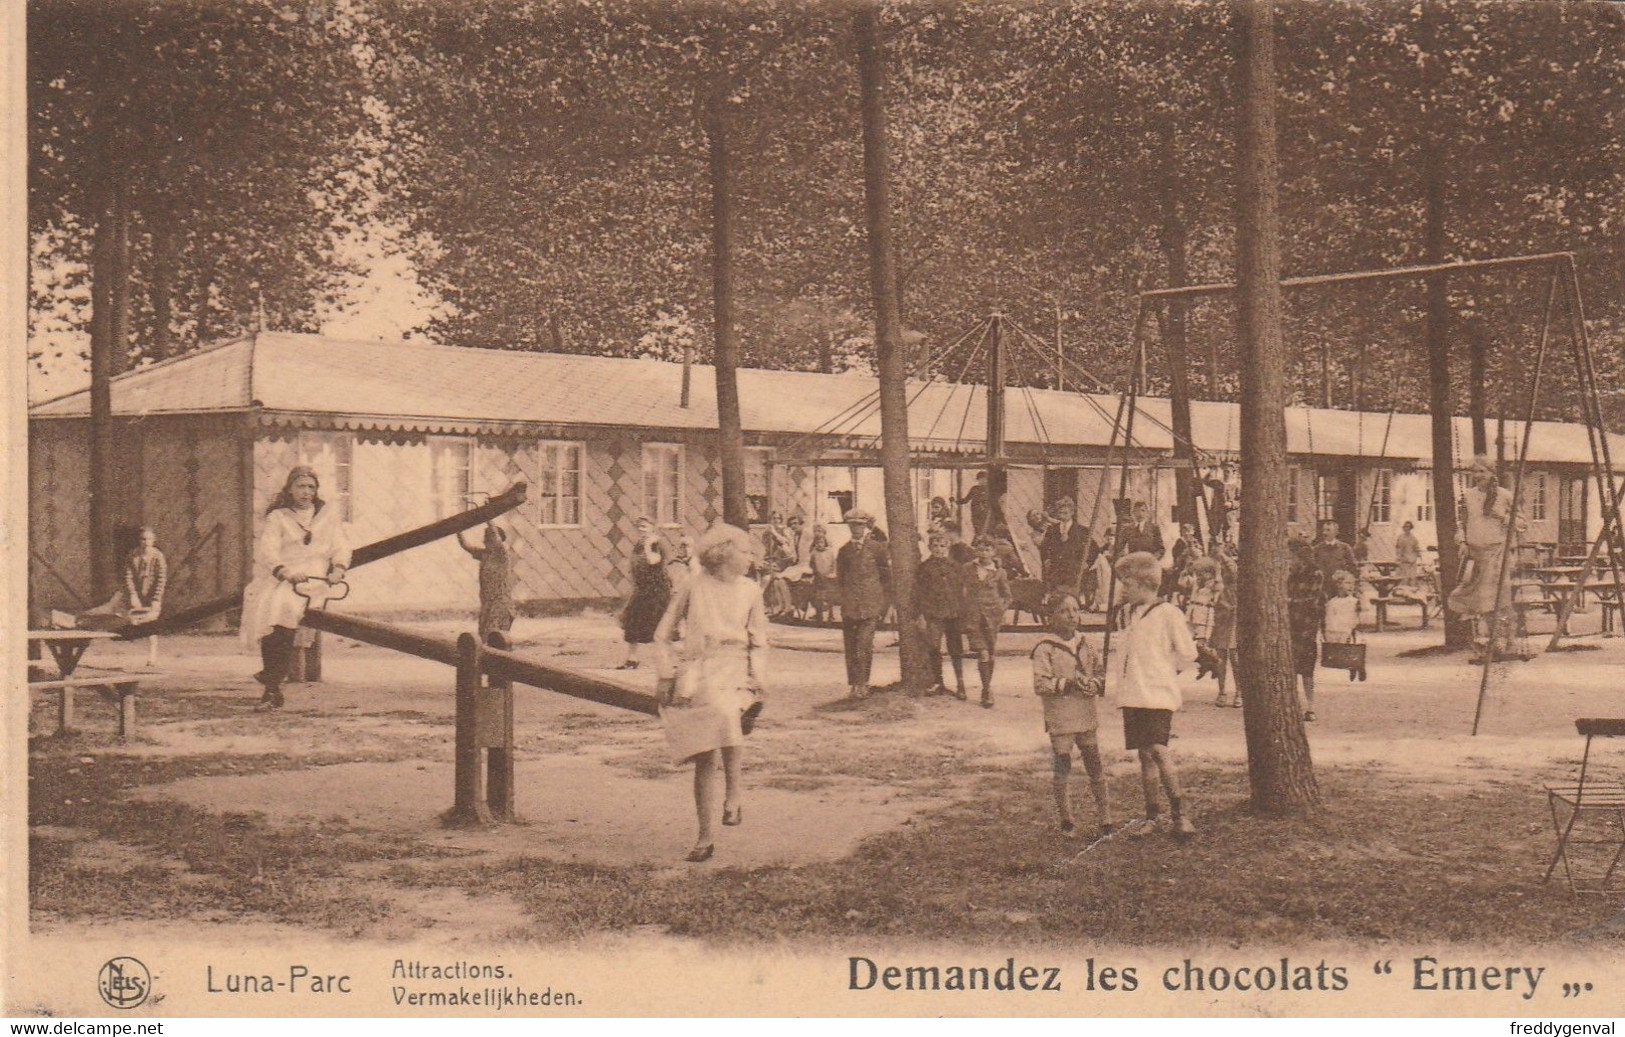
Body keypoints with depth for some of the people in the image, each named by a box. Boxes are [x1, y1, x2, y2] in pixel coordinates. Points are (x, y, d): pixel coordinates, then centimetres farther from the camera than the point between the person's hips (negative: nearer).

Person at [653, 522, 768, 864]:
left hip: (733, 672, 0)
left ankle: (733, 795, -12)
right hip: (696, 676, 0)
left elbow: (759, 644, 13)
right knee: (704, 758, -2)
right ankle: (705, 838, 8)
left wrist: (758, 685, 2)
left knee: (726, 717, -33)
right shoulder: (694, 587, 3)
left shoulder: (750, 591, 8)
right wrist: (667, 675, 1)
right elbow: (663, 635, 10)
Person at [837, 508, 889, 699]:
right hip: (849, 606, 3)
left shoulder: (877, 548, 4)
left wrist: (886, 602, 5)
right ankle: (852, 683, 13)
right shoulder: (844, 550, 13)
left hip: (871, 605, -3)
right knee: (850, 646, 4)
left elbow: (886, 575, 7)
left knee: (865, 645, -11)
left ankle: (861, 684, -7)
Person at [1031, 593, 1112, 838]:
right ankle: (1066, 820, 16)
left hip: (1087, 717, 5)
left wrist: (1095, 684, -7)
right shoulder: (1045, 648, -7)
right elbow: (1040, 684, -13)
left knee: (1095, 768, 8)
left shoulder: (1084, 644, 10)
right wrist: (1069, 683, -20)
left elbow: (1101, 672, 15)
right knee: (1061, 771, 2)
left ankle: (1105, 818, 16)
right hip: (1060, 719, -4)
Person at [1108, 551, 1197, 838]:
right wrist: (1110, 669, 12)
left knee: (1158, 750, -18)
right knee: (1144, 754, 9)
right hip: (1131, 695, 7)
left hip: (1157, 694, -7)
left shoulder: (1167, 613, -8)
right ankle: (1152, 814, 16)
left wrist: (1159, 669, 1)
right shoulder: (1126, 615, 15)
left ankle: (1180, 812, -10)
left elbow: (1187, 653, -4)